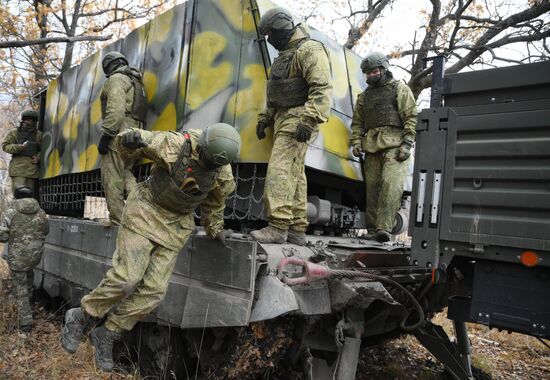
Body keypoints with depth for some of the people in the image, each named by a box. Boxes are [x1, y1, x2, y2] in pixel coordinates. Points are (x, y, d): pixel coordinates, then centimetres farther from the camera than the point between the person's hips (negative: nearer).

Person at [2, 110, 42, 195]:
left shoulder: (39, 135, 9)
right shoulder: (14, 133, 9)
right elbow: (5, 146, 3)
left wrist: (38, 157, -4)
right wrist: (20, 147, -13)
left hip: (32, 167, 1)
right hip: (18, 167, -1)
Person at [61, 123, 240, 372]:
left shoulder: (223, 175, -7)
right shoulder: (175, 145, -20)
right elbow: (124, 145, -12)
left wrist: (215, 230, 13)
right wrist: (130, 139, -34)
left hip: (176, 225, 4)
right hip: (146, 212, -4)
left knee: (154, 289, -4)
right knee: (128, 276, -15)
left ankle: (107, 335, 15)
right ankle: (80, 318, 11)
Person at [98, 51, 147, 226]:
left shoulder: (117, 79, -4)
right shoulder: (135, 81, 25)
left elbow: (116, 111, -18)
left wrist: (105, 135, -17)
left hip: (120, 133, -9)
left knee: (112, 178, -5)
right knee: (125, 173, 17)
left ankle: (116, 219, -2)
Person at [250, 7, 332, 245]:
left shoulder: (310, 50, -7)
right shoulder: (284, 55, 24)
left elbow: (322, 90, -19)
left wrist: (309, 121, -28)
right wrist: (265, 118, 21)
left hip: (297, 119, -10)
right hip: (283, 119, 10)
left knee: (279, 169, -19)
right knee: (294, 175, 6)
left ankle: (278, 227, -20)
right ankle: (297, 231, 9)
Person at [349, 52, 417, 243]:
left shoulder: (400, 89, 11)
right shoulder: (364, 96, 24)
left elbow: (411, 118, 2)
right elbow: (357, 123, 22)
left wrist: (407, 144, -8)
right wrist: (356, 142, 4)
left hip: (394, 146, -4)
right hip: (372, 147, 5)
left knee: (391, 183, -19)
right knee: (372, 187, 0)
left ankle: (384, 228, -24)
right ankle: (372, 229, 6)